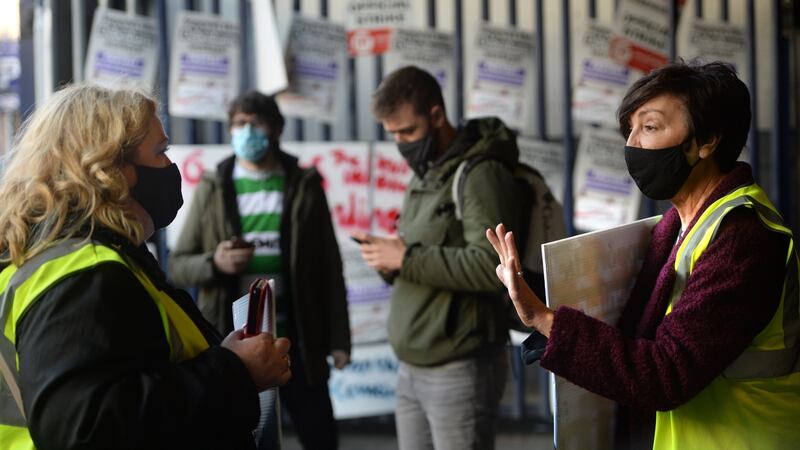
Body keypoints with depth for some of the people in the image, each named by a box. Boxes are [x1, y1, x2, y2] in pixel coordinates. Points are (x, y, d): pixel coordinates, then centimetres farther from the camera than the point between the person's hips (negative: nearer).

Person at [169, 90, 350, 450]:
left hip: (294, 336, 0)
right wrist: (214, 263, -17)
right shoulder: (212, 188, 5)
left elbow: (328, 266, 4)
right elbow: (178, 265, 5)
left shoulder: (304, 185, 5)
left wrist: (338, 338, 0)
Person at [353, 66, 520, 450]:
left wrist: (407, 258, -19)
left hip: (459, 370, -8)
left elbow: (492, 265, -23)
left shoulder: (479, 173, -11)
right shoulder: (423, 175, 16)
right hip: (411, 368, 9)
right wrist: (388, 259, -1)